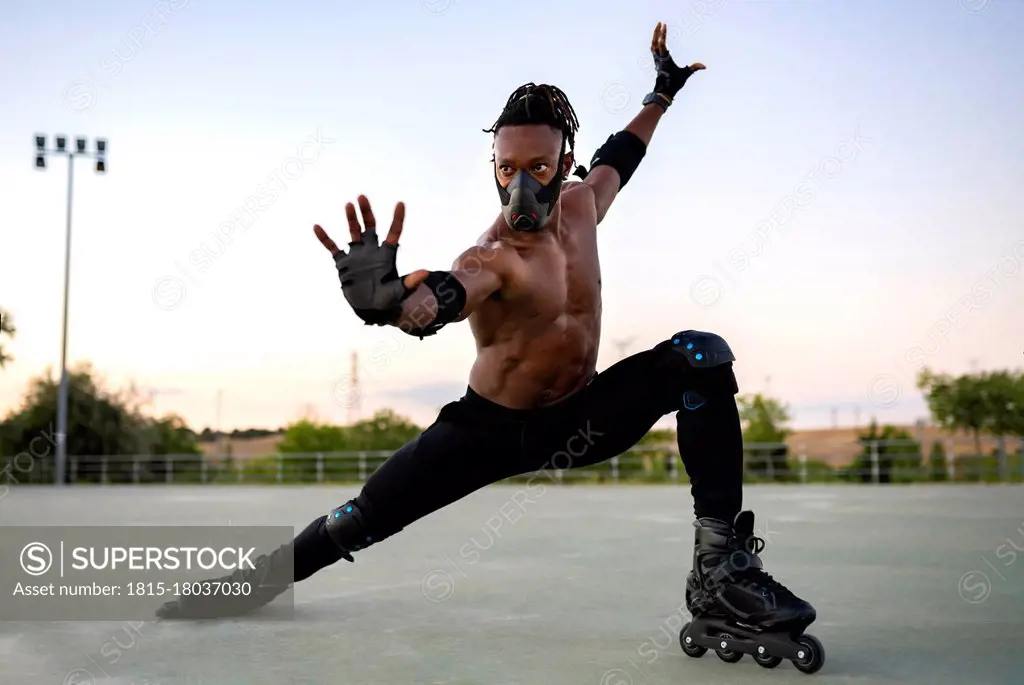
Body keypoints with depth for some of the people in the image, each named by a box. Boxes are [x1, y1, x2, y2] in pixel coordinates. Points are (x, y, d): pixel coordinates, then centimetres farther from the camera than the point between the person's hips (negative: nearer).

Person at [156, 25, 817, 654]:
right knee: (362, 520, -6)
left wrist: (663, 94, 27)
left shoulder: (580, 203, -4)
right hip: (494, 429, -4)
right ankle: (243, 590, 24)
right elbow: (436, 301, -48)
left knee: (701, 355, -17)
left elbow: (618, 157, 20)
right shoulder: (492, 259, -25)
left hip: (581, 416, 5)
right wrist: (386, 298, -70)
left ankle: (722, 559, -21)